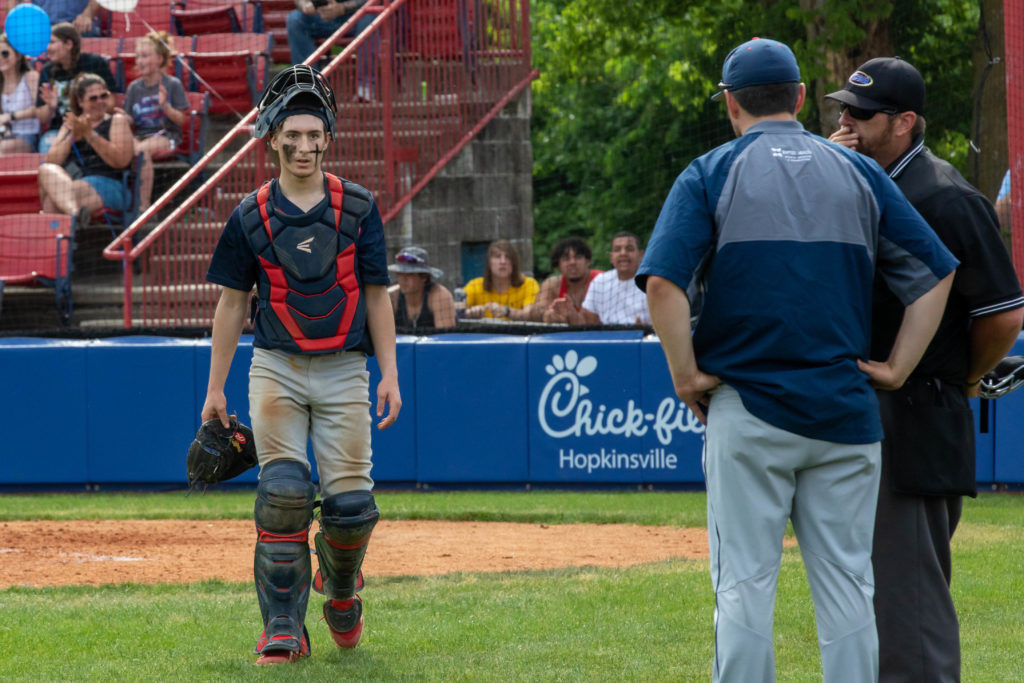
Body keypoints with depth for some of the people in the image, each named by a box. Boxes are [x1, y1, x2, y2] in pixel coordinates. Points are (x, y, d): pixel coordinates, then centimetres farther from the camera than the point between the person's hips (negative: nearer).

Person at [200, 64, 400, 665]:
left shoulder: (359, 208, 3)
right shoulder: (252, 215, 3)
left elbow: (377, 296, 6)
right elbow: (232, 302, 8)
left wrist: (390, 375, 0)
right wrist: (215, 387, 7)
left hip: (344, 371, 1)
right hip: (276, 369, 0)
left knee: (351, 503, -4)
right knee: (283, 494, -14)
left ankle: (340, 585, 28)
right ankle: (284, 631, -9)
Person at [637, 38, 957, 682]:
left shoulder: (711, 174, 0)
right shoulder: (858, 173, 9)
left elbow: (664, 283, -14)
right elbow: (937, 272, 4)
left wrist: (686, 376, -6)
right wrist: (898, 368, 4)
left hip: (747, 408, -2)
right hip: (845, 412, 2)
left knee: (745, 584, 0)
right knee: (847, 588, 6)